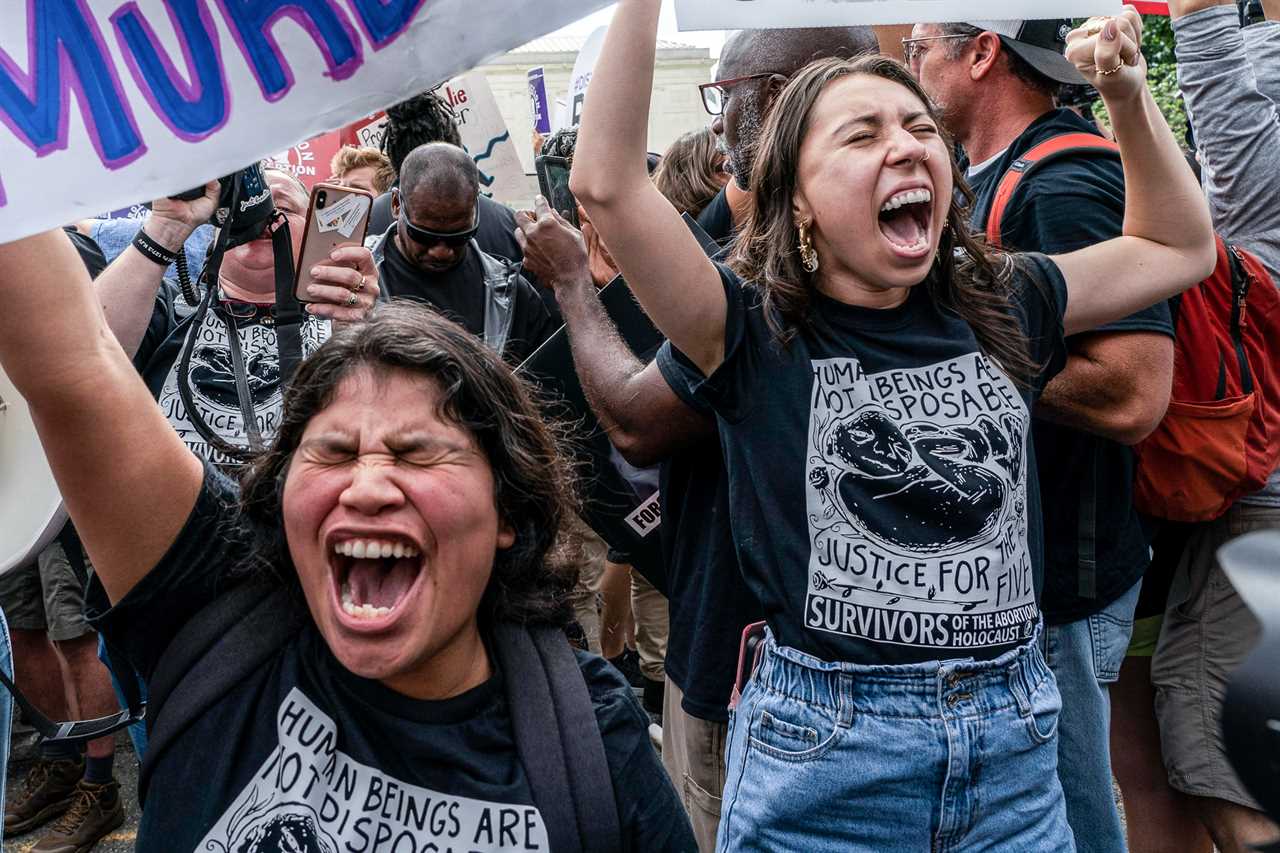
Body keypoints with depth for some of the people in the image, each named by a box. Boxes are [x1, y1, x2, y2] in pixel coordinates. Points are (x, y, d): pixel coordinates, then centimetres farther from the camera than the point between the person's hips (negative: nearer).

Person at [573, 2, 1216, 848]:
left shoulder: (1000, 310, 4)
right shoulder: (757, 332, -9)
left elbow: (1181, 247, 17)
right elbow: (607, 182, -20)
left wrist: (1129, 96, 6)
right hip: (822, 756, -4)